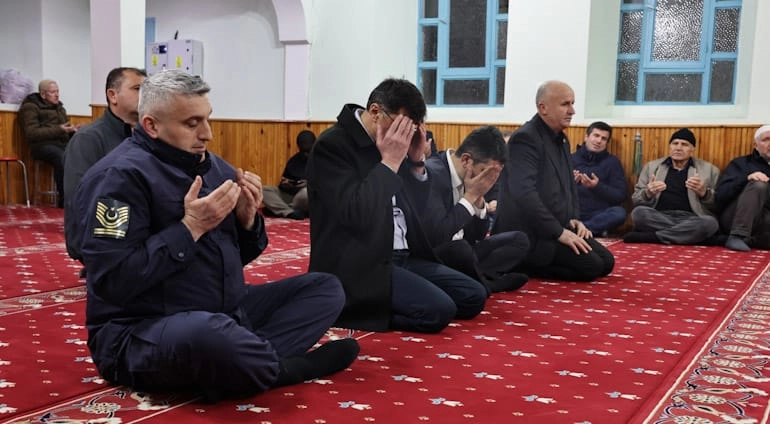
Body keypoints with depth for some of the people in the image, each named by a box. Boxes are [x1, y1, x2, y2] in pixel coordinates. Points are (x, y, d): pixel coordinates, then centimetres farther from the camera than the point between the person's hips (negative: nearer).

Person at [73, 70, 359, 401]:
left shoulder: (211, 166, 11)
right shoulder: (120, 176, -14)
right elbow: (112, 281, -23)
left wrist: (248, 218, -3)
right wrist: (191, 227, -21)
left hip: (226, 313, 9)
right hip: (140, 332, -8)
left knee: (326, 287, 6)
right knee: (210, 335, -42)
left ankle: (247, 362, -17)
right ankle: (282, 367, -10)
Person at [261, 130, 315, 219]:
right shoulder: (293, 160, 14)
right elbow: (283, 183, 15)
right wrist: (284, 185, -8)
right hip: (291, 195, 5)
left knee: (305, 192, -40)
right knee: (263, 190, -14)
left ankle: (281, 210, -17)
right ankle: (291, 212, -32)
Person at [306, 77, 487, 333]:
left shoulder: (392, 148, 10)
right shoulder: (332, 145, -14)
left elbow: (416, 208, 14)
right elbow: (358, 216, -26)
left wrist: (417, 161, 0)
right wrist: (389, 161, -20)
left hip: (403, 256, 9)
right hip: (361, 265, -9)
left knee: (474, 296, 4)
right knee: (438, 310, -25)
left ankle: (374, 309, 7)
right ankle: (361, 311, -1)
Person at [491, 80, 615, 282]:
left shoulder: (562, 139, 14)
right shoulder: (525, 139, -17)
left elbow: (569, 184, 24)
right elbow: (524, 193, -27)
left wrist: (574, 219, 6)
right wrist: (558, 232, -24)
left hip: (558, 227, 10)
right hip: (530, 233, -10)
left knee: (606, 262, 5)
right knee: (590, 266, -18)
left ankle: (532, 263, 7)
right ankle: (522, 265, -4)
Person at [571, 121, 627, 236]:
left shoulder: (612, 161, 11)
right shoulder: (571, 159, 12)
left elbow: (620, 196, 2)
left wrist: (597, 186, -14)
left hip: (600, 215, 0)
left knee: (619, 212, -32)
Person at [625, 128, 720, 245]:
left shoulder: (709, 170, 12)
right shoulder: (651, 166, 15)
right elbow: (636, 200, 10)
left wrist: (703, 193, -13)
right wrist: (648, 193, -13)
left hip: (689, 220, 0)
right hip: (658, 218, 0)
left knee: (710, 222, -33)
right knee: (638, 212, -30)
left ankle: (650, 236, -25)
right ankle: (688, 234, -19)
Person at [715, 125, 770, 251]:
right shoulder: (740, 164, 14)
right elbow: (720, 195, -1)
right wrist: (747, 178, -15)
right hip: (734, 219, -2)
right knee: (758, 185, -30)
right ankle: (737, 236, -33)